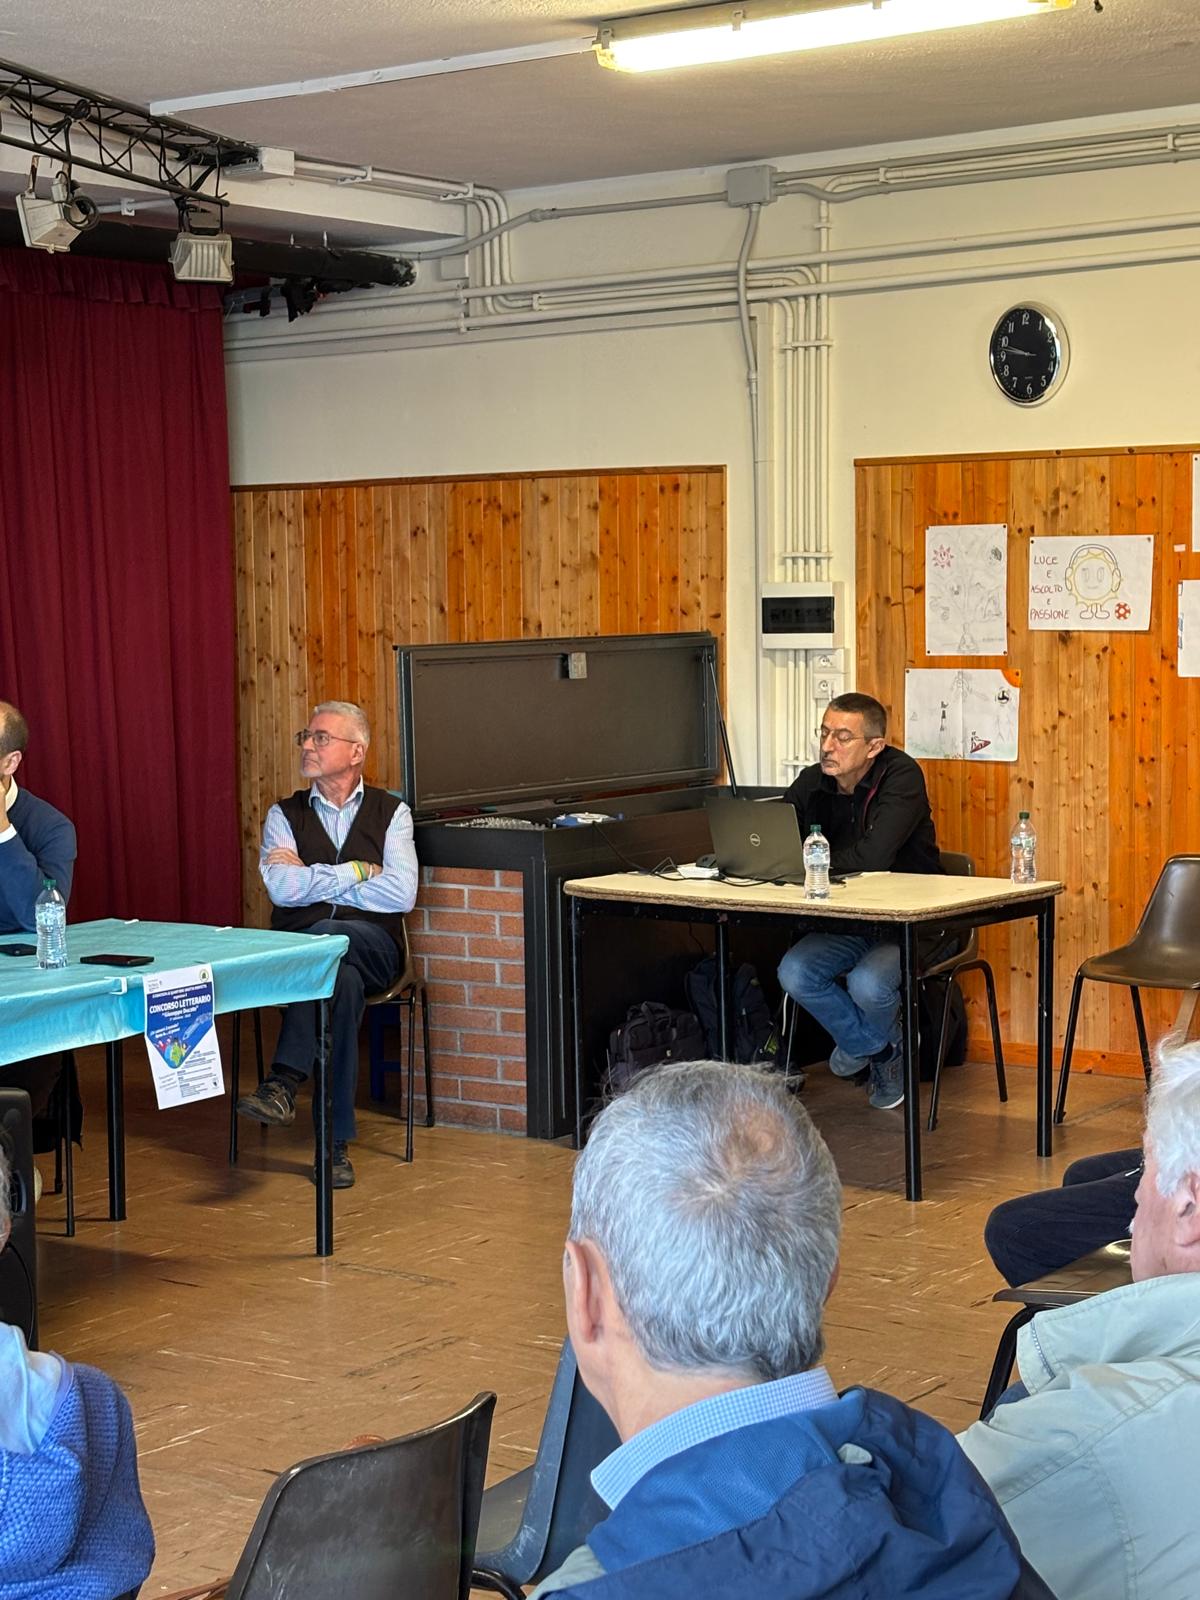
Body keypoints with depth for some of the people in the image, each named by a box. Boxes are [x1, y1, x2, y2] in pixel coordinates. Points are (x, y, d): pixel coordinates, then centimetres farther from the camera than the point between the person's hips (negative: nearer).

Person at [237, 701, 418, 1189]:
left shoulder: (390, 812, 9)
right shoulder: (285, 815, 14)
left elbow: (401, 894, -8)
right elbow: (281, 888, -5)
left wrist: (313, 880, -5)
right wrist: (355, 871, -5)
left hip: (371, 948, -1)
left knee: (325, 937, -38)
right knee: (343, 981, -36)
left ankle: (283, 1084, -40)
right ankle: (335, 1144, -37)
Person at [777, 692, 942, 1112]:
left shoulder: (901, 776, -18)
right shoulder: (813, 783, 0)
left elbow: (872, 857, -31)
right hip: (847, 921, 6)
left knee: (867, 983, -31)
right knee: (794, 973, -18)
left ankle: (884, 1044, 9)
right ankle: (874, 1050, 9)